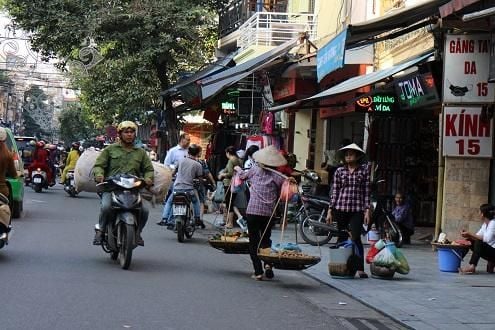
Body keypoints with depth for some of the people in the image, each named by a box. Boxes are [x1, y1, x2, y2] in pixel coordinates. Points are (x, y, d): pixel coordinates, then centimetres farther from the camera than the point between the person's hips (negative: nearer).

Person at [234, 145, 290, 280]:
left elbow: (243, 175, 20)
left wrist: (238, 169, 40)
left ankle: (258, 272, 0)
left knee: (254, 241, 6)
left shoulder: (255, 170, 1)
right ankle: (268, 263, -2)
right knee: (266, 239, 19)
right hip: (269, 212, 1)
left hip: (253, 211, -1)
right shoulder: (278, 176, -3)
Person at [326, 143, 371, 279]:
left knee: (356, 238, -11)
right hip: (340, 209, 2)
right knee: (341, 239, 6)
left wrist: (367, 210, -2)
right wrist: (330, 210, 5)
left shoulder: (364, 170, 5)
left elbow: (367, 191, 4)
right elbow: (334, 191, 9)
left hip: (357, 209, -2)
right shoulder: (339, 171, 8)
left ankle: (360, 269, -10)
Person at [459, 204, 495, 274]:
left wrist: (470, 234, -25)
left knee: (479, 243, -30)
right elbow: (477, 236, 6)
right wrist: (468, 236, -13)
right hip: (489, 249, 9)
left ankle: (472, 267, -39)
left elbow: (487, 239, -27)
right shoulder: (485, 224, 11)